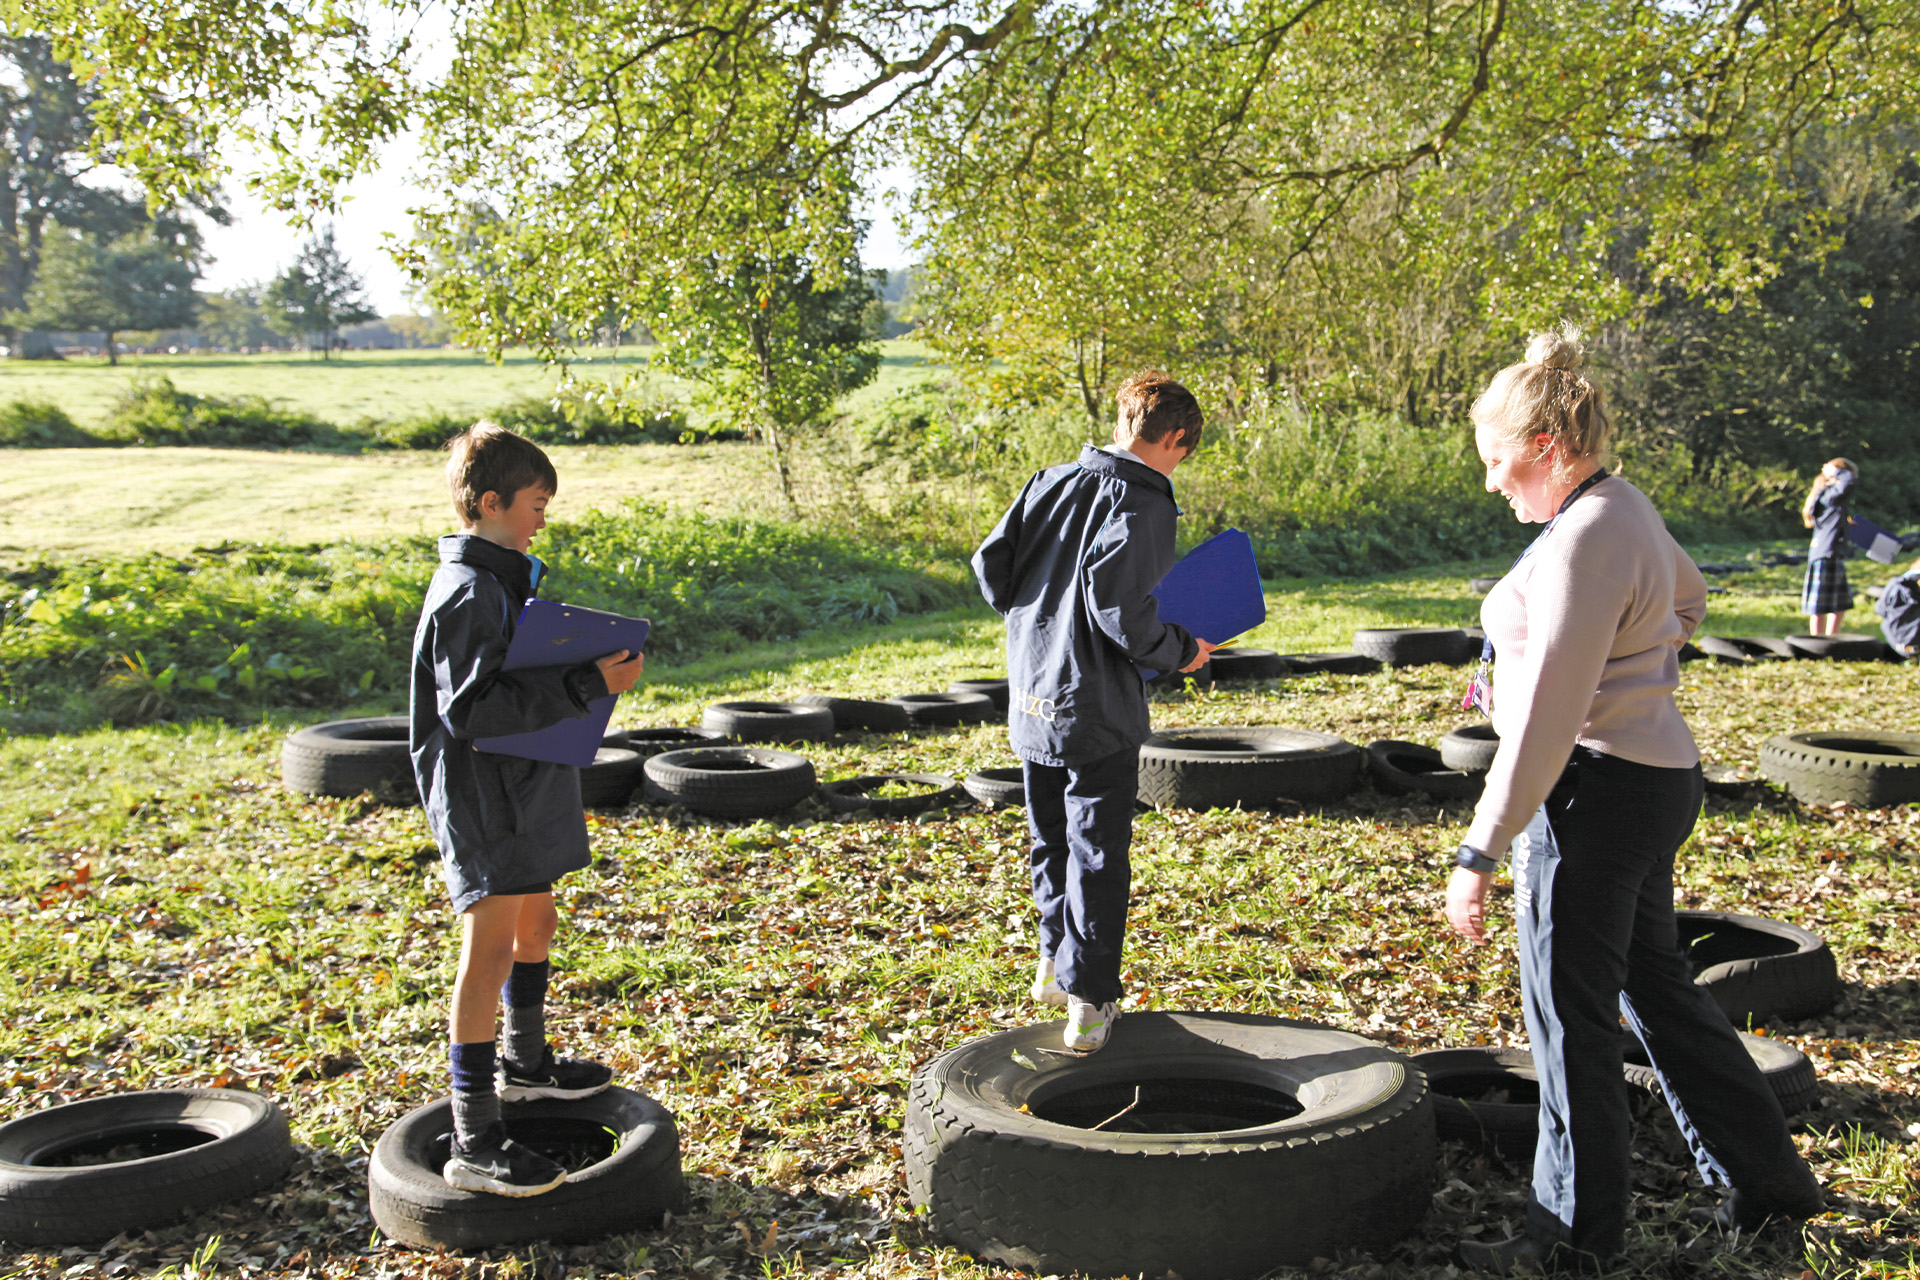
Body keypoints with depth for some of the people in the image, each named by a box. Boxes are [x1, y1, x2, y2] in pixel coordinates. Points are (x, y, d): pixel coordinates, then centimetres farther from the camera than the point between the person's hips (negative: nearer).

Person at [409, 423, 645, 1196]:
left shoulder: (503, 578, 13)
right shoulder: (469, 592, -19)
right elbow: (471, 707, -27)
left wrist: (589, 674, 8)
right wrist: (586, 686, -27)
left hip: (522, 791, 11)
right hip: (480, 798, -11)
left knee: (535, 922, 22)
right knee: (491, 945, -10)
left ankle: (525, 1063, 42)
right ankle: (474, 1142, -8)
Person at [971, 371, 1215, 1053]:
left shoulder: (1053, 480, 5)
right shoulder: (1142, 506, -14)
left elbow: (990, 563, 6)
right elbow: (1121, 609, -23)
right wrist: (1180, 650, -6)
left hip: (1031, 701, 7)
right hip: (1098, 711, -6)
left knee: (1052, 840, 21)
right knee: (1098, 853, 2)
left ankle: (1055, 964, 35)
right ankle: (1089, 997, 3)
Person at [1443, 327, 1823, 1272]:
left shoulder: (1582, 545, -22)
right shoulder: (1624, 507, 8)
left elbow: (1544, 720, -26)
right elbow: (1686, 596, 31)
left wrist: (1480, 853, -23)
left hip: (1597, 788, -10)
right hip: (1655, 775, 10)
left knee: (1570, 1015, 3)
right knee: (1654, 983, 21)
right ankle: (1765, 1177, 34)